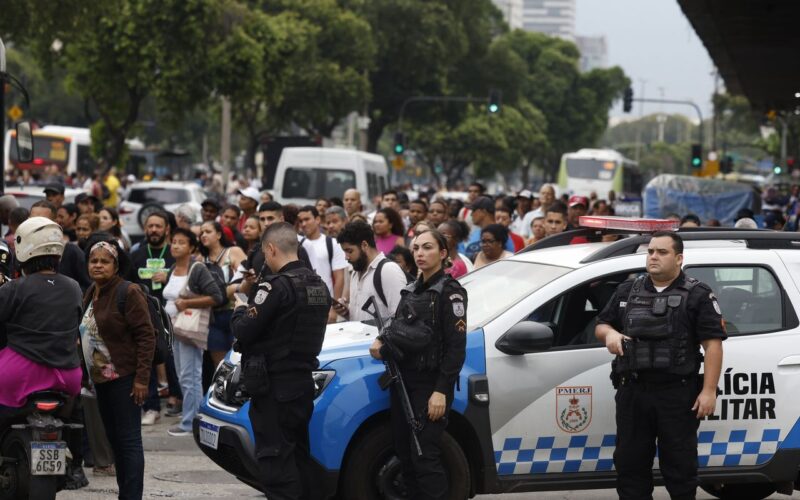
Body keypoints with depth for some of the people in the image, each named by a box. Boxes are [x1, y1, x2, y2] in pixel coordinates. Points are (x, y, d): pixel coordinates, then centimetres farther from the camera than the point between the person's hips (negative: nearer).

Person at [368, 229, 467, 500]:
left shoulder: (450, 292, -6)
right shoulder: (411, 291, 16)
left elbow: (456, 346, -12)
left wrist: (441, 391, -18)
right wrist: (381, 341, 2)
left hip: (430, 385, -7)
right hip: (403, 382, 7)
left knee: (425, 457, -13)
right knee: (405, 454, 7)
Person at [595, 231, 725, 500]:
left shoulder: (697, 295, -1)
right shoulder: (628, 291, 14)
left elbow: (713, 345, -6)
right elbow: (601, 325, 21)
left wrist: (709, 391, -14)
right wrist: (609, 333, -5)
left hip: (677, 394, -5)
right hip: (632, 392, 5)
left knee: (679, 466, 1)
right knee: (629, 462, 8)